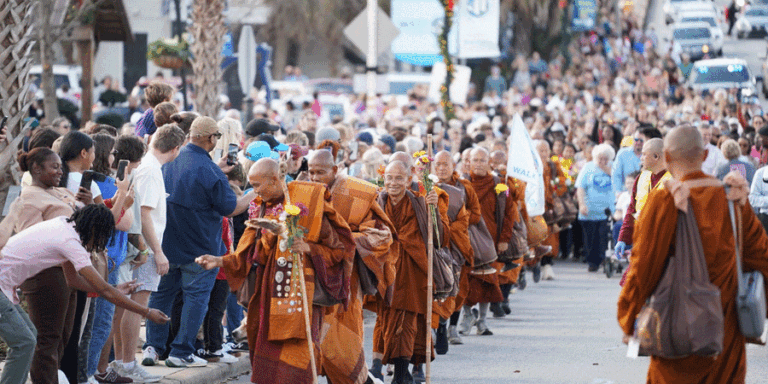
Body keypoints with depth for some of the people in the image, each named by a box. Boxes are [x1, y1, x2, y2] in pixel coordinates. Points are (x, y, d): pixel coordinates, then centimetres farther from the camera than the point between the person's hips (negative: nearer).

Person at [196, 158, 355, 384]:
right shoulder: (261, 209, 11)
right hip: (268, 294, 6)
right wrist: (220, 262, -1)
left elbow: (336, 246, -4)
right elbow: (249, 255, 11)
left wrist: (308, 248, -19)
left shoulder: (306, 203, -8)